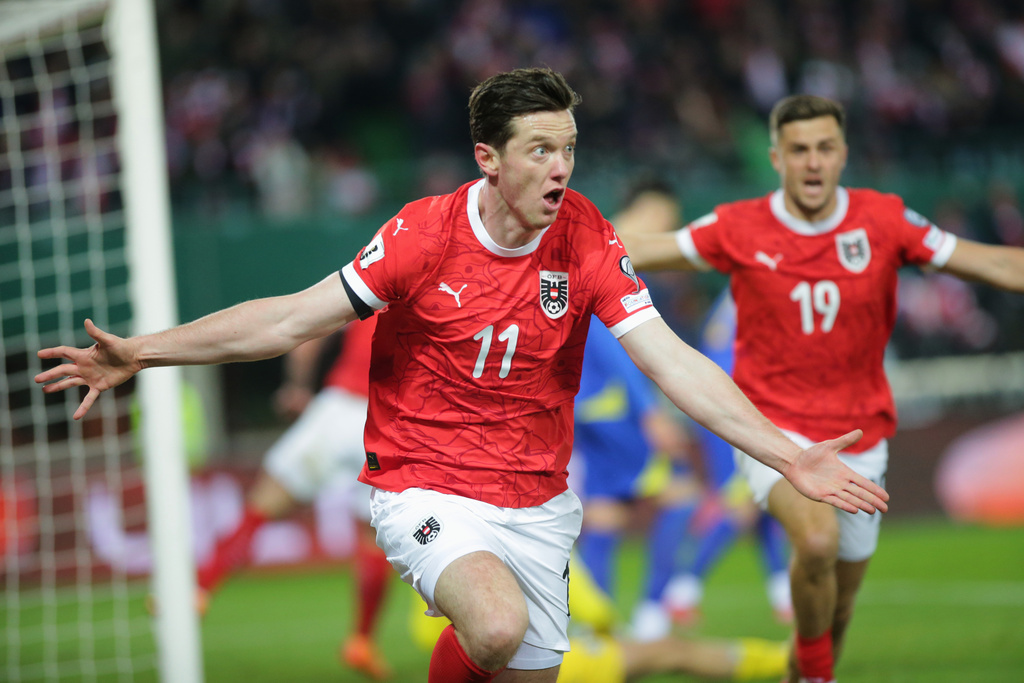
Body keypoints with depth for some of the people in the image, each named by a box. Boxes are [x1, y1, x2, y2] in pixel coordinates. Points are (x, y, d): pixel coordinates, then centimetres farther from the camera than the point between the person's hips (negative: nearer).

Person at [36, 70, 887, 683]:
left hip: (538, 501, 4)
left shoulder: (586, 239, -7)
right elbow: (291, 319, -8)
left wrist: (786, 455, -19)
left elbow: (672, 363, -9)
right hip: (426, 489, -4)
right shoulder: (424, 235, -14)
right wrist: (141, 353, -13)